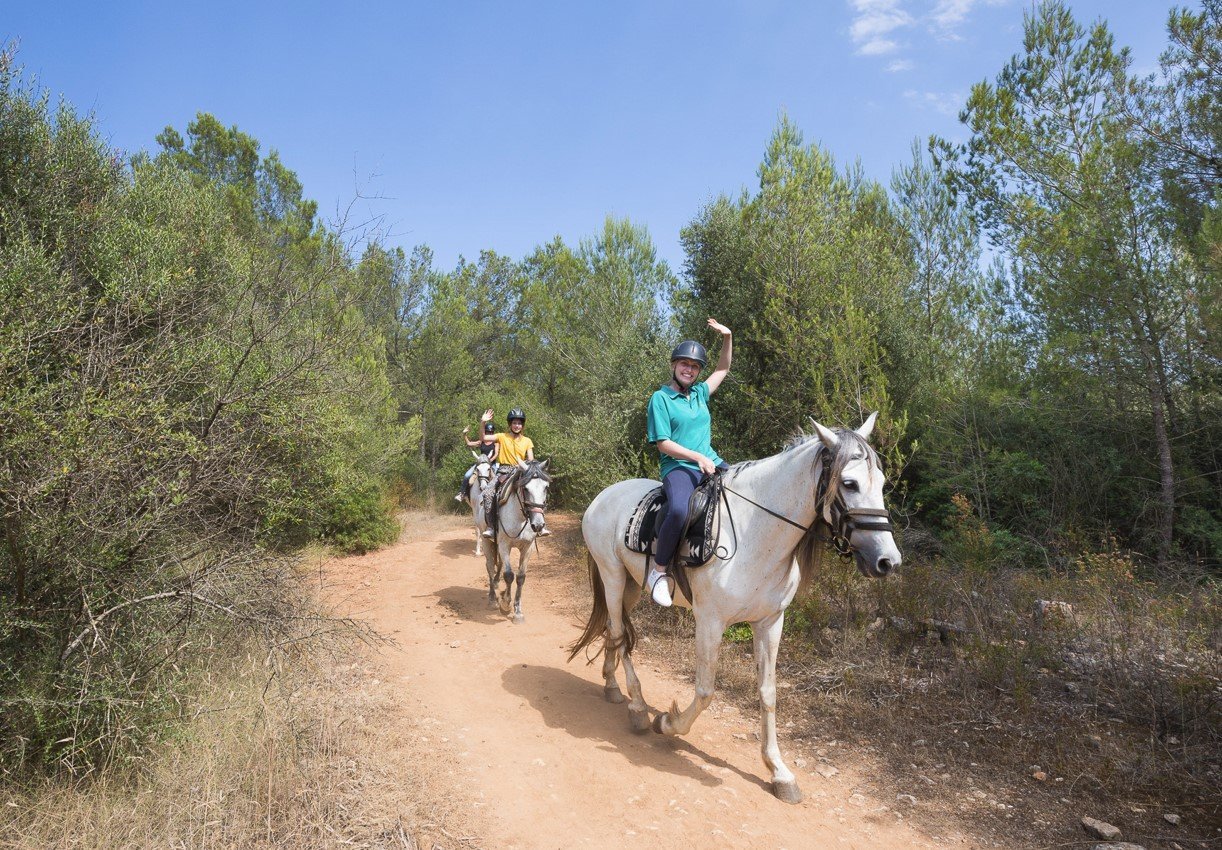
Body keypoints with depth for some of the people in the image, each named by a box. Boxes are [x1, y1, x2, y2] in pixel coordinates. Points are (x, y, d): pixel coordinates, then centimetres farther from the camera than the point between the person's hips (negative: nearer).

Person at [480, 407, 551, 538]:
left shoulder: (527, 441, 10)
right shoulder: (502, 437, 7)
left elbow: (531, 460, 5)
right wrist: (483, 422, -13)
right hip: (504, 472, -1)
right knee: (488, 493, -25)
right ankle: (491, 526, -15)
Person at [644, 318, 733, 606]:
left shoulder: (700, 393, 16)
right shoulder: (661, 398, -1)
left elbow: (723, 369, 31)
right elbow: (663, 443, -8)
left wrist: (727, 337, 17)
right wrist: (697, 457, -17)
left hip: (711, 463, 7)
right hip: (678, 468, -7)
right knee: (679, 511, -37)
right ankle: (659, 571, -18)